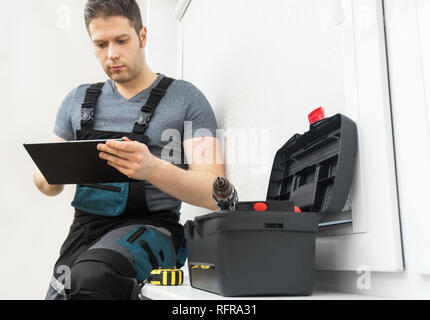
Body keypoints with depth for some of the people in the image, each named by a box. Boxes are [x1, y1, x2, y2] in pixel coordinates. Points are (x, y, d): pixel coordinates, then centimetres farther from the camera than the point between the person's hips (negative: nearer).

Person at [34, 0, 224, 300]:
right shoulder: (78, 100, 13)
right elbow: (47, 184, 19)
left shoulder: (184, 98, -1)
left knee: (93, 275, -33)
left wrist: (153, 169, -29)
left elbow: (215, 193, -10)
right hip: (86, 227, 5)